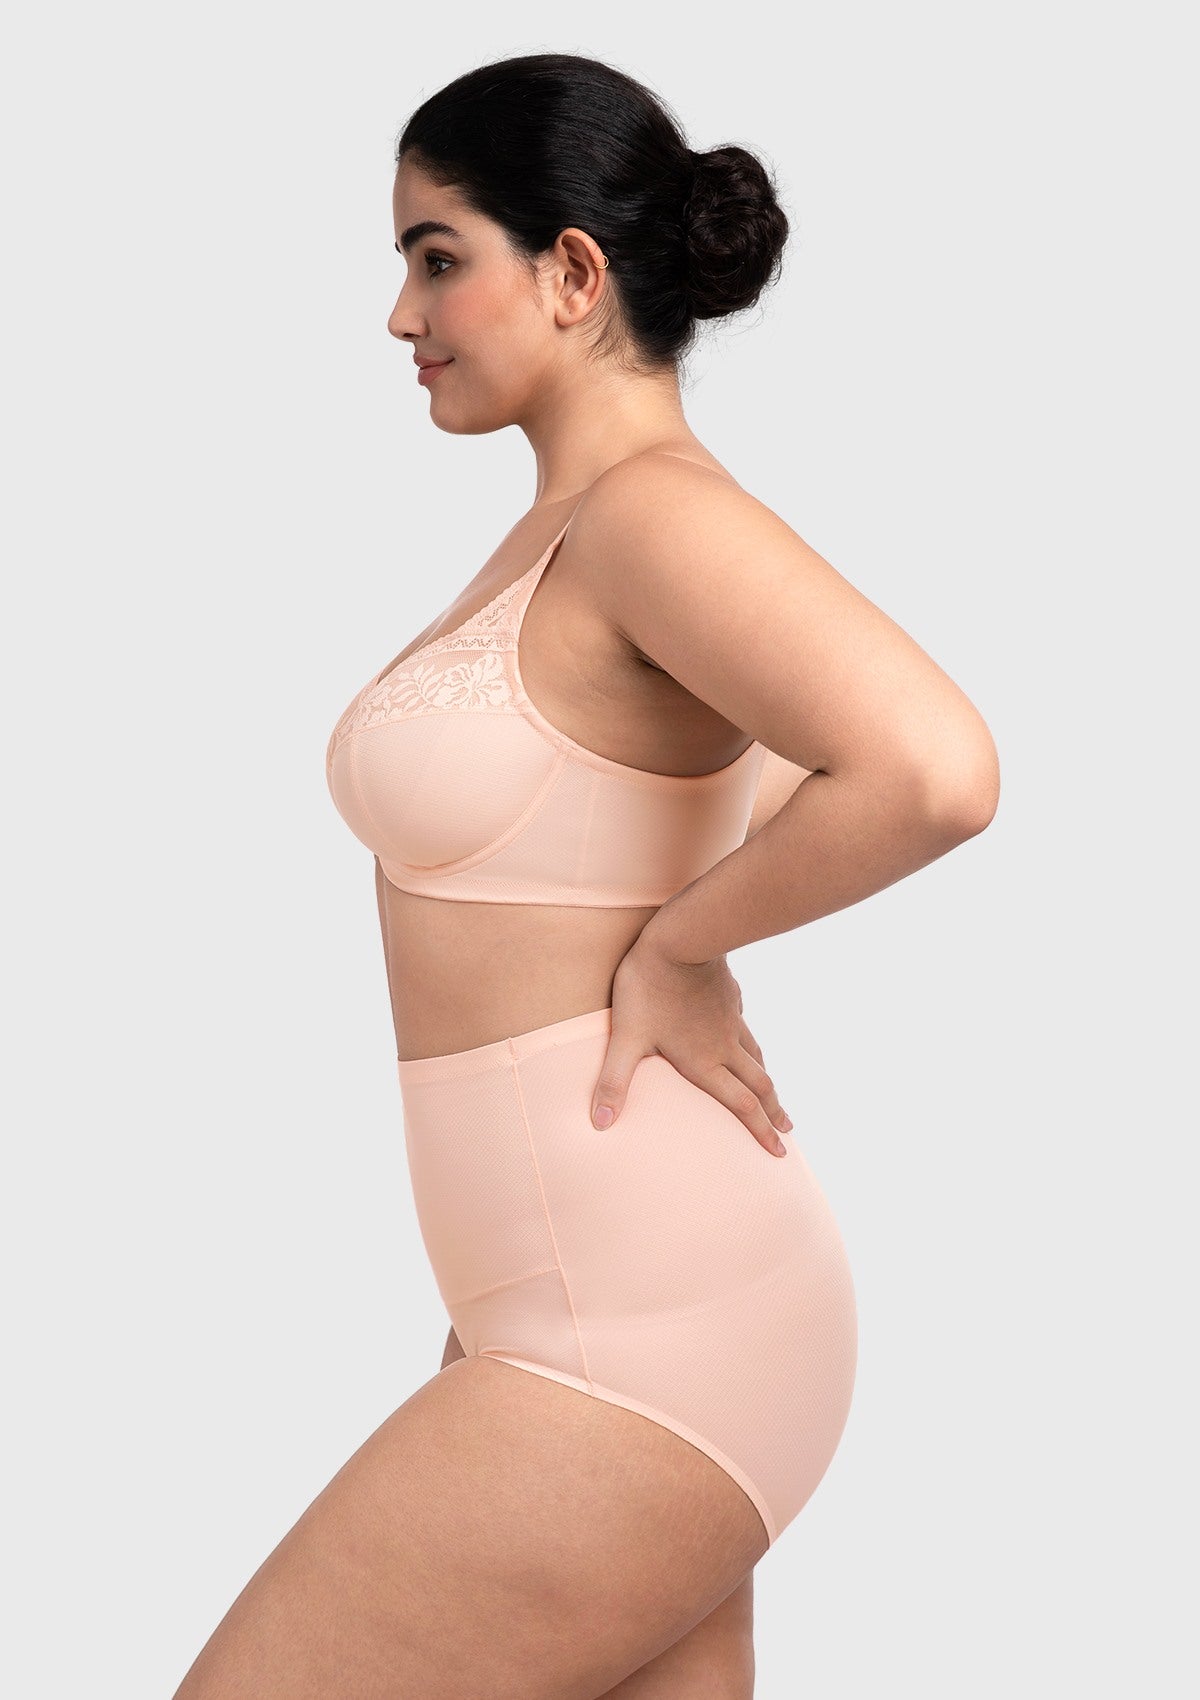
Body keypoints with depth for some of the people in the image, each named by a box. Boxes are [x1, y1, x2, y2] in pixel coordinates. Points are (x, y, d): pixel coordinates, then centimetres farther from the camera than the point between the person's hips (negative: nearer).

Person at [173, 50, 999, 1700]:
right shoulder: (558, 531, 11)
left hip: (637, 1342, -9)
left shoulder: (656, 511, -16)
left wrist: (673, 948, -18)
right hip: (609, 1314, 9)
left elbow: (932, 772, -32)